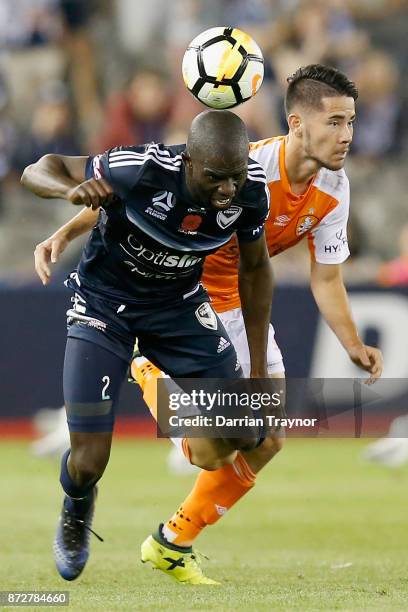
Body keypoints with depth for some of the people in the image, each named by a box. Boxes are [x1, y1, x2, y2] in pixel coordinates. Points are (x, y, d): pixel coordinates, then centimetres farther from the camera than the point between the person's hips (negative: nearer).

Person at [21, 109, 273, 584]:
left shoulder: (250, 190, -20)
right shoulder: (141, 170, -34)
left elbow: (255, 269, 0)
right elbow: (38, 170, -22)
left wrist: (258, 369, 4)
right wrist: (73, 190, -46)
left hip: (179, 301, 3)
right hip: (105, 301, -3)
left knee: (241, 435, -9)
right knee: (89, 461, -7)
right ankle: (76, 514, 31)